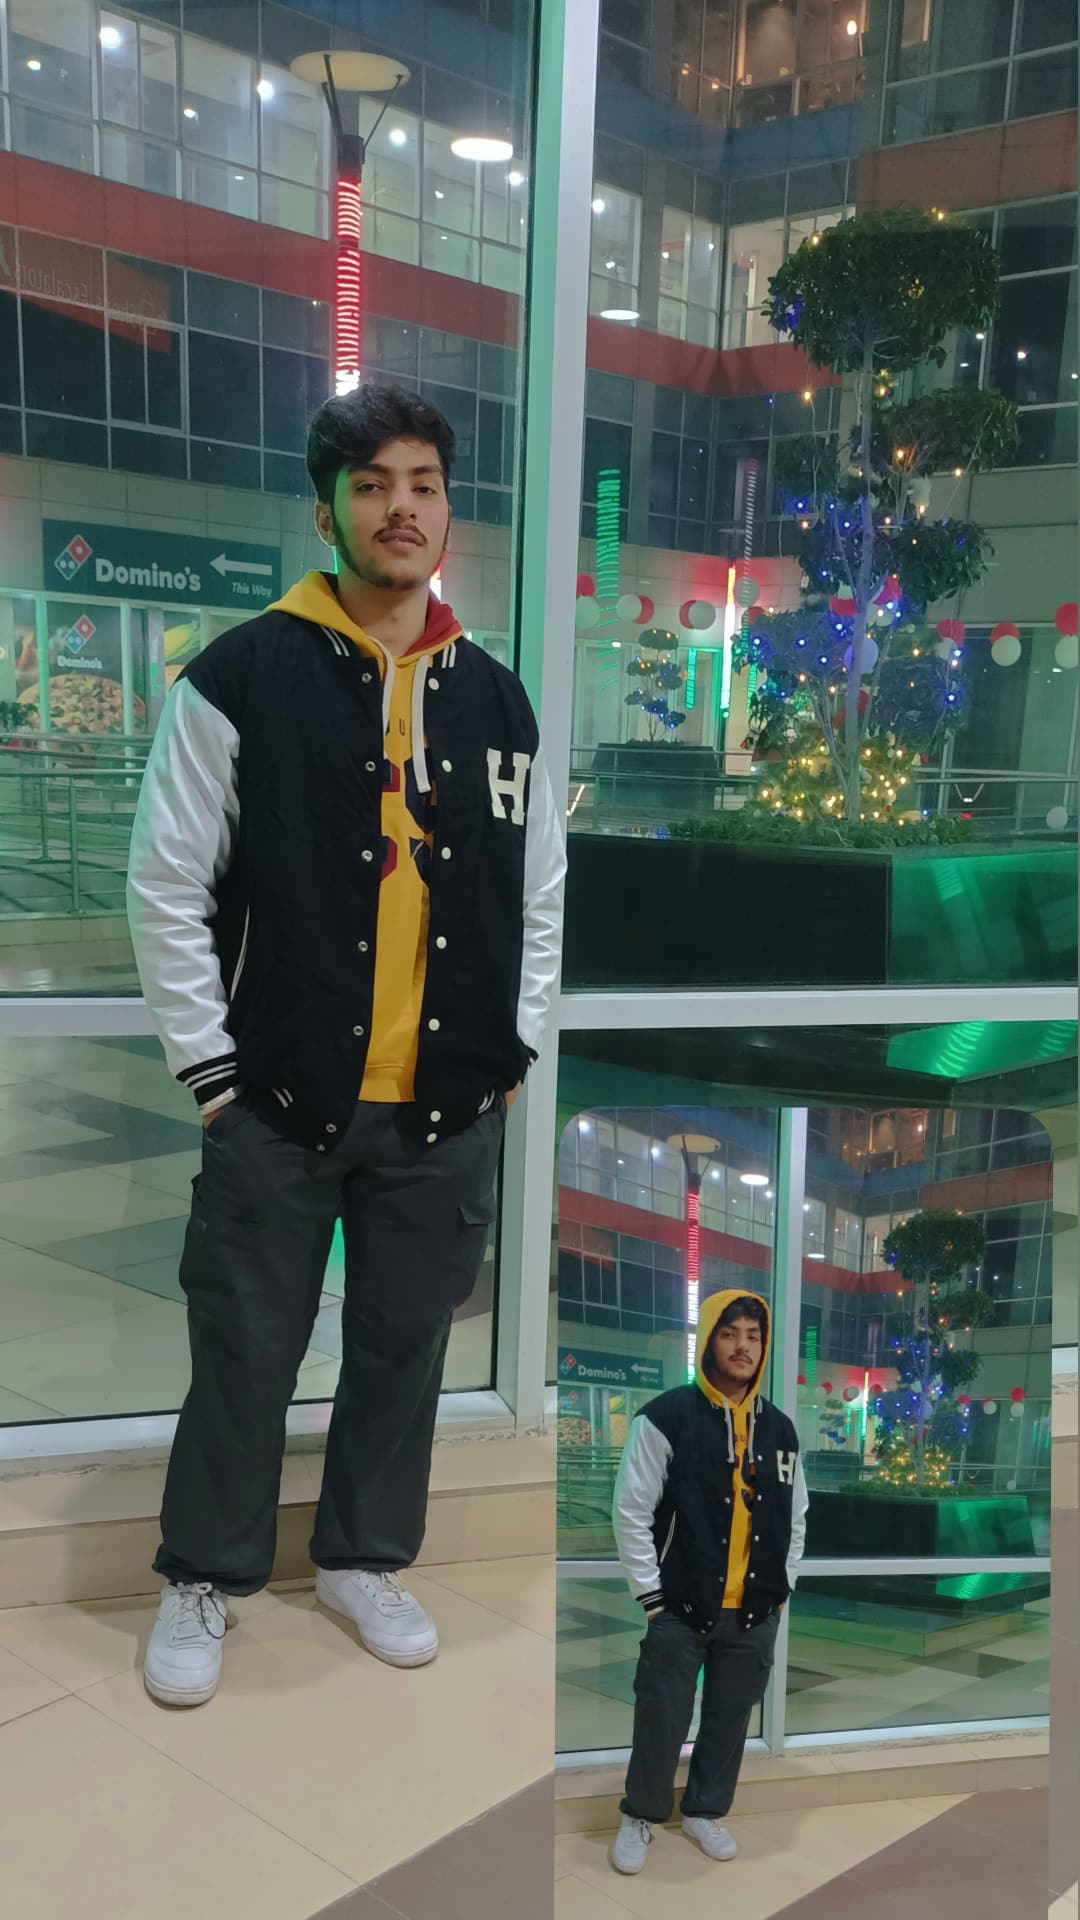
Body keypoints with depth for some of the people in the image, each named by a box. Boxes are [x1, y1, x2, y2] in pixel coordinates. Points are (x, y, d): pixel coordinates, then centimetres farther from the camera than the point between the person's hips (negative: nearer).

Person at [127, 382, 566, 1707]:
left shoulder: (495, 700, 7)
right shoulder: (242, 679, -7)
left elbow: (539, 890, 14)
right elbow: (168, 889, -6)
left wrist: (514, 1048, 9)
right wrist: (208, 1068, -7)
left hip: (449, 1112, 4)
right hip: (278, 1105, -3)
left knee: (404, 1345, 15)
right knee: (244, 1353, 8)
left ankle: (364, 1558, 36)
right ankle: (203, 1579, 29)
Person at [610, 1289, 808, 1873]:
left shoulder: (780, 1430, 5)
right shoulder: (667, 1417, -12)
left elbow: (795, 1518, 16)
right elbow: (632, 1512, -10)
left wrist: (781, 1590, 10)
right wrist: (651, 1596, -10)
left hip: (755, 1615, 4)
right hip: (680, 1610, -4)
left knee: (730, 1720, 14)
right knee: (661, 1721, 4)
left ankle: (705, 1811, 35)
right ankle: (640, 1816, 26)